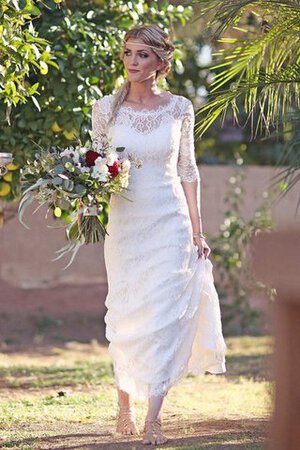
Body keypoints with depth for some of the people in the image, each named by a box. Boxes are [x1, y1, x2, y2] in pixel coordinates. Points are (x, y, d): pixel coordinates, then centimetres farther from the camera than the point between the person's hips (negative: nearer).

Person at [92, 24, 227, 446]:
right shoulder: (106, 108, 0)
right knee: (125, 315, 6)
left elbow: (187, 171, 6)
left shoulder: (179, 108, 1)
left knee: (163, 314, -7)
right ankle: (125, 401, 28)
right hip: (124, 222, 1)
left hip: (170, 222, -1)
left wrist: (197, 231, 4)